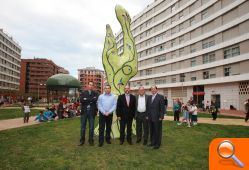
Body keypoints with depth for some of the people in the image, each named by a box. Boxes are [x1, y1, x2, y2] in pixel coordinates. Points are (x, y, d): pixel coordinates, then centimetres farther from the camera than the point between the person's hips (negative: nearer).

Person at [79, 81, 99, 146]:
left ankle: (91, 140, 19)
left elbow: (95, 100, -14)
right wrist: (91, 100, -13)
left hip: (92, 112, -1)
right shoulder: (83, 93, 7)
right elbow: (81, 100, -10)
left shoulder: (95, 93, 5)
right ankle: (82, 140, 22)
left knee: (91, 127, 7)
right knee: (82, 127, 9)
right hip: (84, 111, 1)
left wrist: (86, 100, -13)